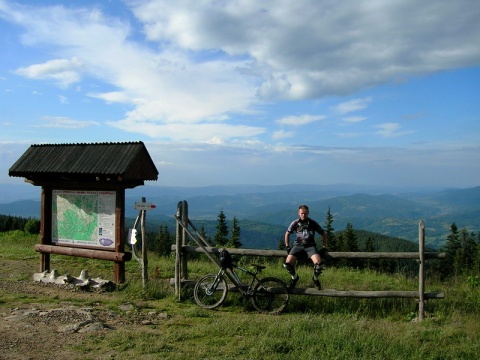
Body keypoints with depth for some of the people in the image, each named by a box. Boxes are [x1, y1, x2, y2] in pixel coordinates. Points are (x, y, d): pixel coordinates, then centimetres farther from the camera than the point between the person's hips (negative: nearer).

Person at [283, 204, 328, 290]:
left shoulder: (313, 223, -4)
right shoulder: (295, 223, -1)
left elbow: (324, 234, 6)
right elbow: (287, 234, 14)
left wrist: (324, 248, 1)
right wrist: (287, 247, 8)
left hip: (310, 246, -1)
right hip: (298, 246, 1)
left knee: (318, 263, -30)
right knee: (287, 264, -23)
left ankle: (315, 279, 4)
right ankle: (294, 277, 10)